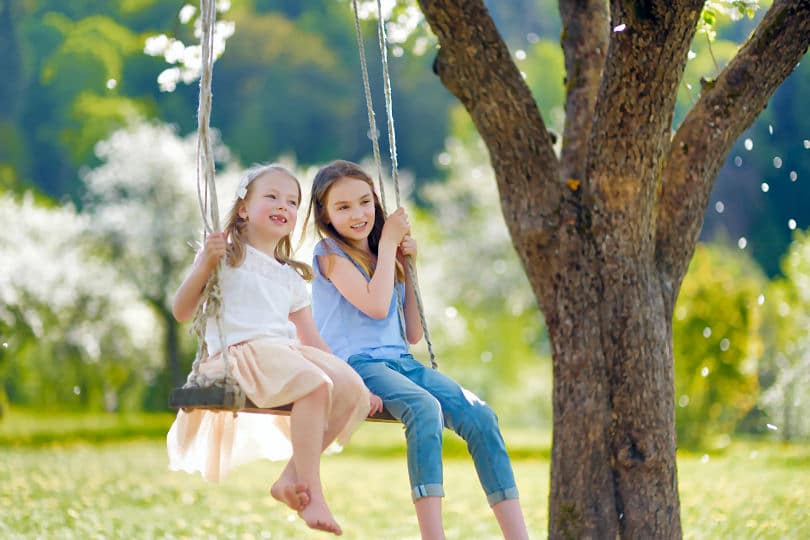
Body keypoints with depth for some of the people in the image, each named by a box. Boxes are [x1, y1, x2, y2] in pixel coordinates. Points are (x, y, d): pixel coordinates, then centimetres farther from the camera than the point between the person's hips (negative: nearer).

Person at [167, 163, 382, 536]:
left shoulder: (291, 278, 27)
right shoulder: (227, 256, 10)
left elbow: (311, 339, 24)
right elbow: (182, 312, 2)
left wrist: (355, 380, 15)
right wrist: (205, 264, -12)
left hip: (288, 351, 7)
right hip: (238, 351, -6)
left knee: (352, 389, -21)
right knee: (314, 384, -34)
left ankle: (292, 478, -17)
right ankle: (312, 494, -33)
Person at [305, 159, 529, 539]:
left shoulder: (385, 258, 20)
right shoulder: (330, 253, 0)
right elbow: (376, 306, -16)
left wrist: (408, 266, 11)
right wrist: (387, 243, -4)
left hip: (400, 361, 6)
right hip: (355, 363, -6)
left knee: (480, 416, -18)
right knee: (425, 408, -36)